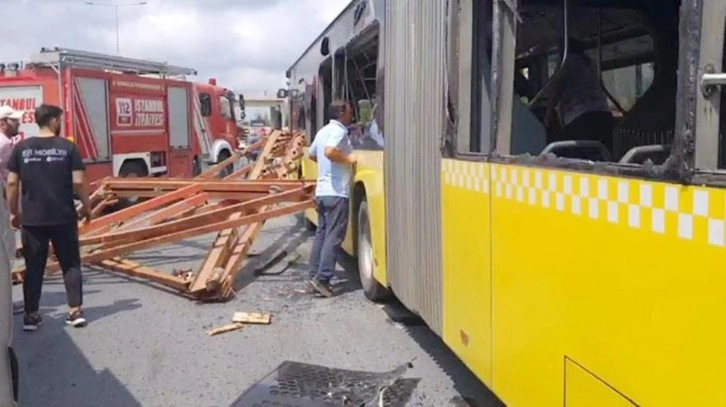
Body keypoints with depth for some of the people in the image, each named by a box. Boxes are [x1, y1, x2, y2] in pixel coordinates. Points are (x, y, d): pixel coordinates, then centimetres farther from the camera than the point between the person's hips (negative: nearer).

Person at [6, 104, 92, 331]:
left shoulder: (21, 148, 2)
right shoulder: (67, 147, -4)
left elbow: (12, 183, 1)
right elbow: (78, 182, -8)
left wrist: (13, 212, 12)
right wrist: (86, 207, 5)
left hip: (32, 218, 2)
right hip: (63, 217, -2)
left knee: (33, 267, 10)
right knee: (70, 264, 9)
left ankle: (31, 315, 14)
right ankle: (76, 311, 7)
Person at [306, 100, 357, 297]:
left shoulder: (323, 131, 16)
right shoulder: (339, 131, -11)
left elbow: (312, 154, 28)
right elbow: (329, 151, -29)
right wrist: (348, 158, -16)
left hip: (322, 191, 9)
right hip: (336, 193, -9)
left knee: (321, 233, 12)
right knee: (334, 236, -6)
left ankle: (315, 274, 15)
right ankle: (322, 278, -8)